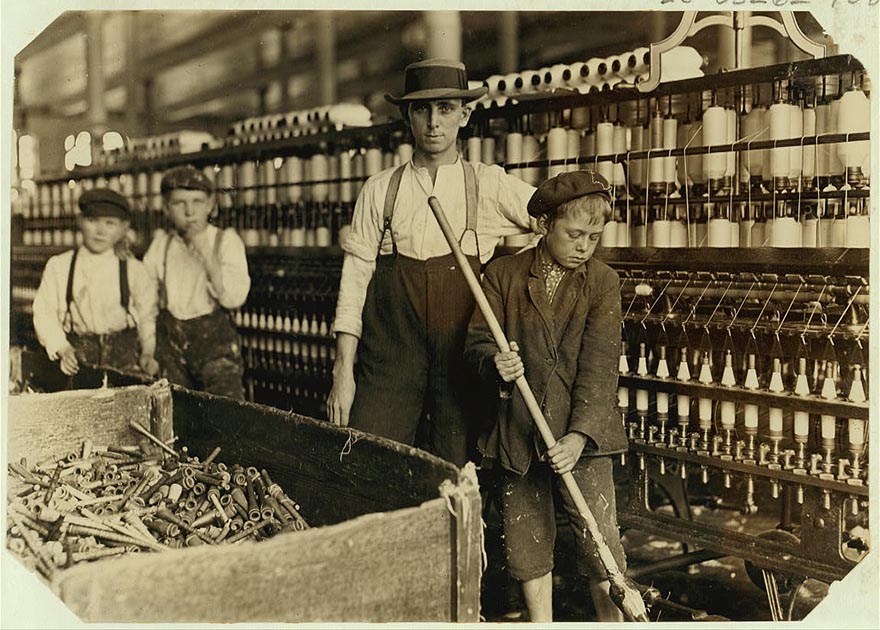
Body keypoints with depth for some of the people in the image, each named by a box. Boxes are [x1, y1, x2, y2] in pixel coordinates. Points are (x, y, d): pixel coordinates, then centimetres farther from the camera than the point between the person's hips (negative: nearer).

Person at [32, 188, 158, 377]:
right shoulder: (58, 266, 5)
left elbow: (147, 316, 9)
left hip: (122, 355, 0)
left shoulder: (134, 270, 4)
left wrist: (147, 353, -4)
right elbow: (44, 313, 3)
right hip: (76, 355, 0)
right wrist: (62, 349, -10)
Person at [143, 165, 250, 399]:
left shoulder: (226, 240, -4)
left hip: (214, 337, -3)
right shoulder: (161, 244, 8)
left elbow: (234, 298, -16)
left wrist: (206, 252, -19)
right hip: (169, 338, 4)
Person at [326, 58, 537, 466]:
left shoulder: (490, 186, 4)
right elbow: (354, 279, 6)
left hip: (461, 357, 0)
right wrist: (343, 371, 0)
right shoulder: (379, 191, 8)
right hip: (389, 355, 1)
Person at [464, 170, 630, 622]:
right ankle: (541, 623, 27)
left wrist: (580, 433, -20)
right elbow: (477, 340, 1)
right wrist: (495, 364, -24)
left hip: (582, 431, -1)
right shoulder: (503, 275, 1)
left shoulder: (603, 282, -3)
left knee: (600, 538, -2)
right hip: (519, 428, 2)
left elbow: (600, 366, -10)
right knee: (526, 538, 10)